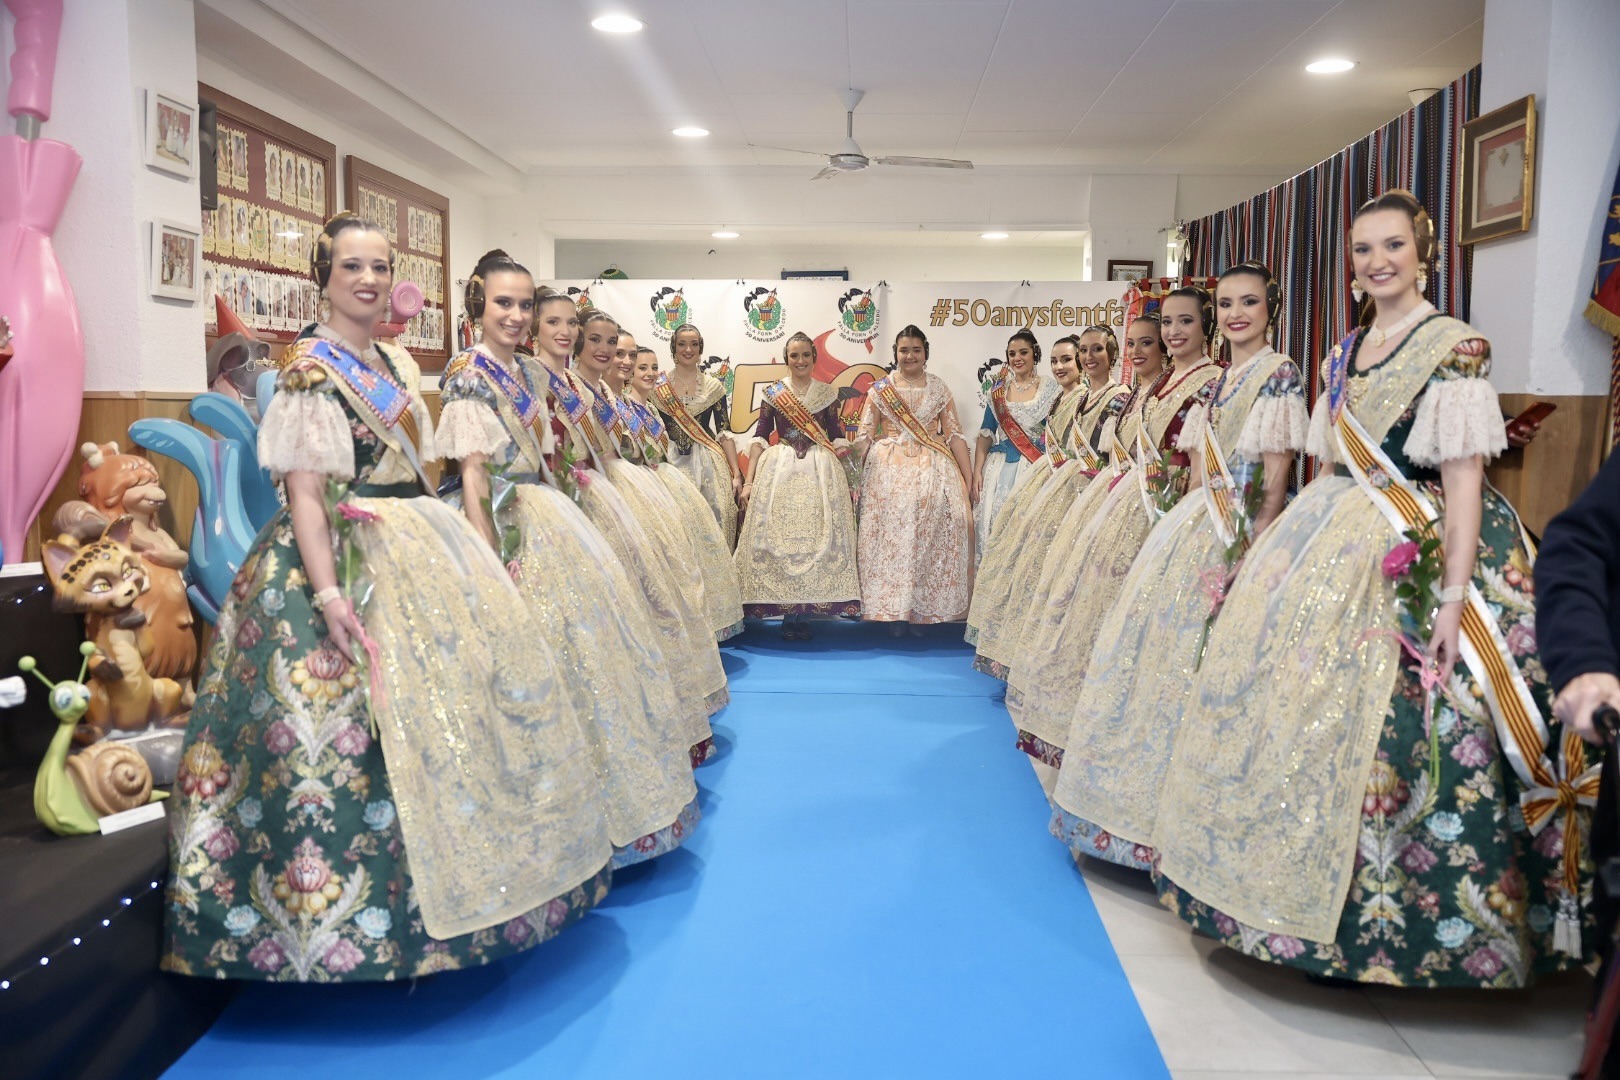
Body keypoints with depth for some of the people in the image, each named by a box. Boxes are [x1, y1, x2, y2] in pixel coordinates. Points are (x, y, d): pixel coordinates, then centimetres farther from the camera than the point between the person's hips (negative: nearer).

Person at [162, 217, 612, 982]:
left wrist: (441, 550, 20)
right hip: (347, 561, -8)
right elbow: (304, 493, -16)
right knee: (367, 726, -10)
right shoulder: (310, 368, -9)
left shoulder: (398, 366, 14)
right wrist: (327, 593, -26)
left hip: (418, 552, 9)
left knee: (458, 681, 12)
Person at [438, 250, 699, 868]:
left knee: (590, 634, 11)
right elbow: (473, 475, -17)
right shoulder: (468, 377, -11)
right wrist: (491, 563, -21)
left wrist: (558, 520, 15)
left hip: (548, 519, 9)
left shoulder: (525, 372, 14)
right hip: (509, 530, -9)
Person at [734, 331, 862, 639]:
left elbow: (837, 438, 14)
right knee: (777, 536, -6)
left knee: (817, 537, -5)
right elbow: (759, 437, 4)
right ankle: (789, 613, 4)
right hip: (779, 471, -1)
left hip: (821, 472, 1)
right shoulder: (772, 393, 7)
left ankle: (803, 615, 4)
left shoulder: (827, 393, 10)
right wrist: (749, 480, -3)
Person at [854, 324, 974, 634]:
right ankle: (894, 610, 5)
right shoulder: (880, 388, 7)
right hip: (889, 470, -1)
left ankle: (921, 610, 3)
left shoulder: (939, 388, 10)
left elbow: (954, 434, 8)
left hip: (931, 470, 1)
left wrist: (969, 477, 1)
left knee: (931, 534, -7)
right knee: (891, 534, -6)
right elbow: (864, 435, 3)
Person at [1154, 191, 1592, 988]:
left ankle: (1386, 922, 11)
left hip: (1410, 561, -7)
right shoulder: (1343, 355, 14)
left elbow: (1465, 480, -13)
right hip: (1334, 550, 7)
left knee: (1377, 730, -7)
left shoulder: (1455, 346, -7)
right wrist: (1301, 552, 13)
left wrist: (1455, 596, -19)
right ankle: (1308, 908, 23)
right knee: (1299, 706, 8)